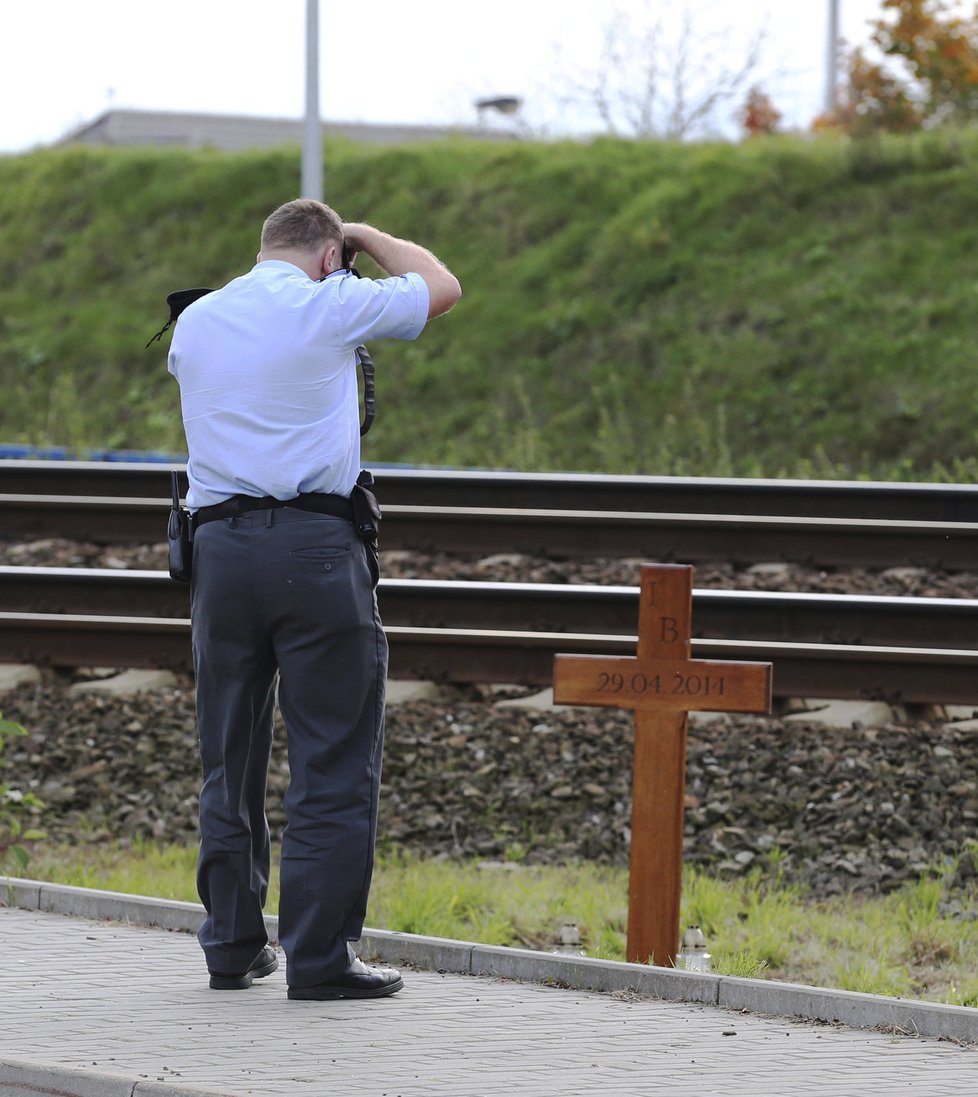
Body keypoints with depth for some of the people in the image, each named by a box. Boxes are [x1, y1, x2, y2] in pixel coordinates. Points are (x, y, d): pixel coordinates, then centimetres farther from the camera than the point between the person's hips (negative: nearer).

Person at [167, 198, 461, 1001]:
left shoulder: (196, 322, 13)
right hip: (313, 546, -5)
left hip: (220, 544, 5)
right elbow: (442, 287, 12)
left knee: (230, 760, 13)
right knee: (334, 762, -1)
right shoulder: (328, 308, -2)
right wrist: (366, 235, 26)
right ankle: (320, 956, -4)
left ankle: (233, 946, 17)